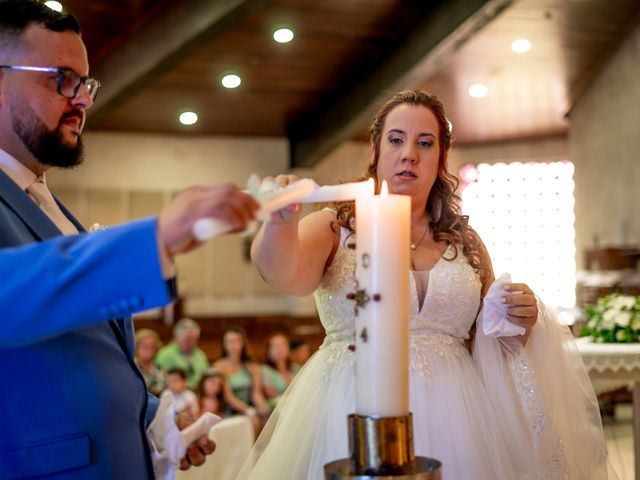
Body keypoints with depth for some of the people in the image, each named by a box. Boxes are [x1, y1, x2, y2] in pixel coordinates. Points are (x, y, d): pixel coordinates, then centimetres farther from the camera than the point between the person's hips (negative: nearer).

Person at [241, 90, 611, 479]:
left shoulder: (466, 243, 9)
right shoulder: (337, 227, -1)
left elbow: (493, 342, 17)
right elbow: (286, 274, -23)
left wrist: (519, 321, -4)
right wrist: (280, 223, -43)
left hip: (453, 415, 3)